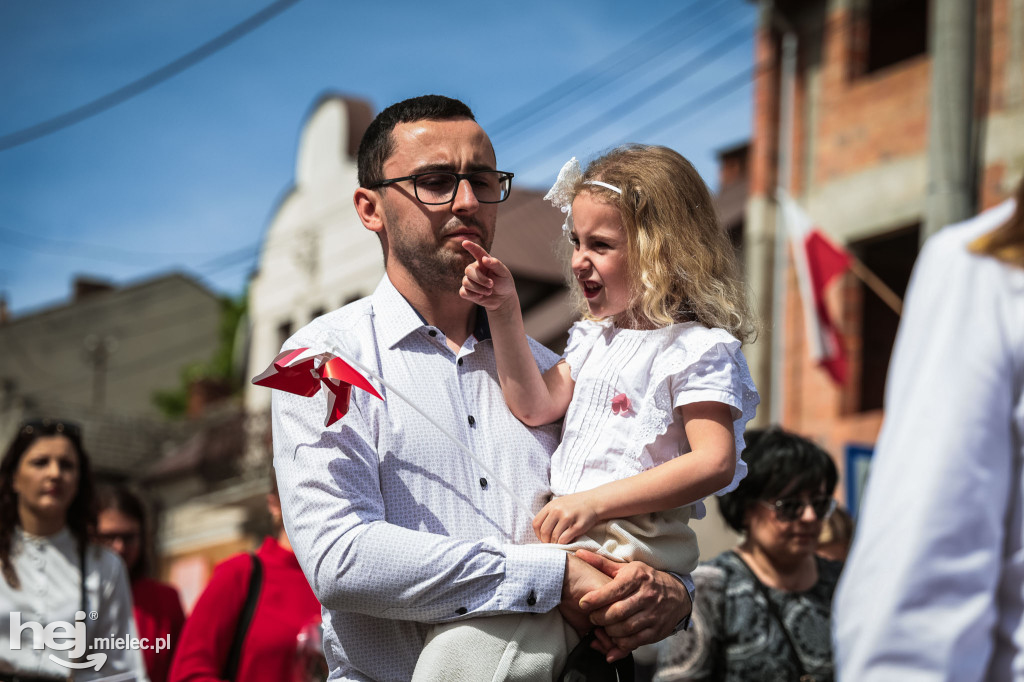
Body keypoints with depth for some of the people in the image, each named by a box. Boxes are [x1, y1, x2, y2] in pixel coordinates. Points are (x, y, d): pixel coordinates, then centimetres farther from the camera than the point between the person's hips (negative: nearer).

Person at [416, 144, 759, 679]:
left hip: (626, 550, -9)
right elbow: (536, 406, 14)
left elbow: (714, 464, -17)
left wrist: (592, 503, -20)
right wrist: (504, 310, 6)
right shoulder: (593, 337, 21)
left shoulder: (699, 348, -6)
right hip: (564, 535, 9)